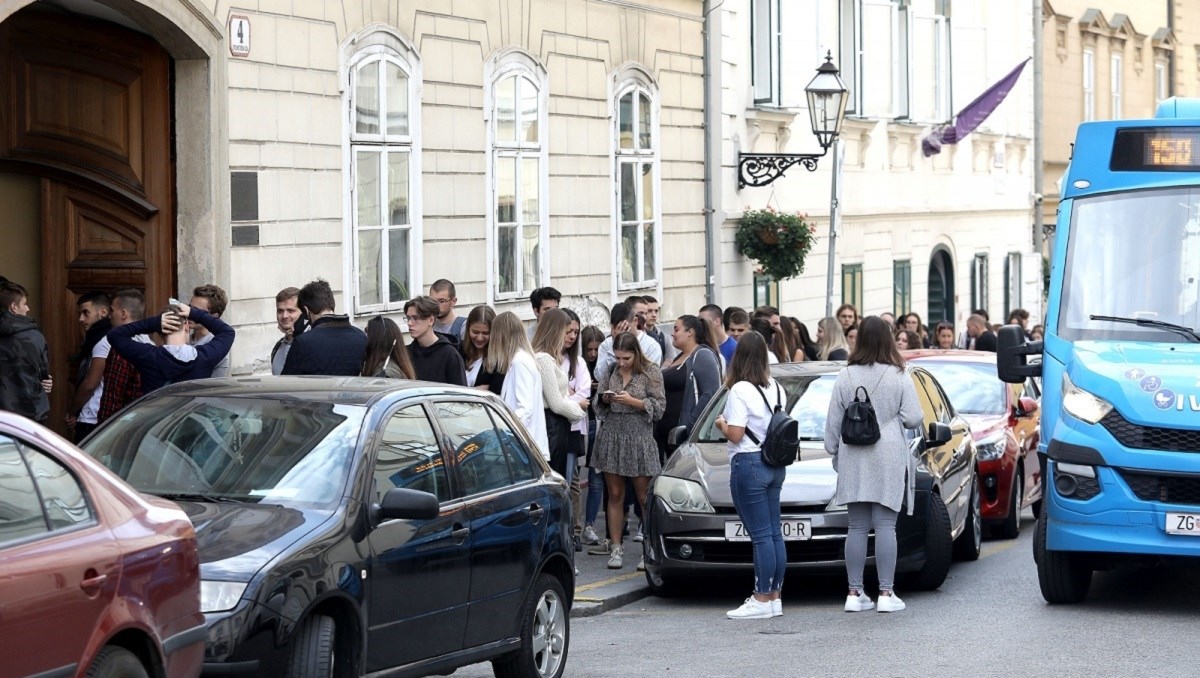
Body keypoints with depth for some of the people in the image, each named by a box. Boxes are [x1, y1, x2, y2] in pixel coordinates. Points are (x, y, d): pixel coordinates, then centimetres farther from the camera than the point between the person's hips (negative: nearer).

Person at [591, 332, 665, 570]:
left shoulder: (651, 371, -3)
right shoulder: (610, 371, 7)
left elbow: (659, 407, -5)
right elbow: (598, 403, 16)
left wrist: (633, 401, -16)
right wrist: (605, 399, -6)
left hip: (639, 438, -3)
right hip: (611, 437, 3)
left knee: (645, 497, 1)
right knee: (615, 495, 6)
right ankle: (615, 548, 12)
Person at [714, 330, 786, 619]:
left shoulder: (740, 390, -14)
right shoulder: (776, 388, 9)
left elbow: (735, 434, -16)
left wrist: (721, 424, 3)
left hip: (748, 464, -8)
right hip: (775, 464, 8)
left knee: (761, 535, -7)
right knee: (774, 533, 10)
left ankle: (762, 599, -4)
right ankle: (775, 596, 14)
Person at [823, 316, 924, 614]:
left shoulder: (845, 377, 1)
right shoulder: (899, 377, -6)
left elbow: (833, 422, 5)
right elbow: (913, 418, -7)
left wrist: (834, 451, 16)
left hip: (853, 461, 2)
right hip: (888, 460, -2)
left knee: (857, 527, 6)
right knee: (885, 525, -2)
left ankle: (855, 593, 6)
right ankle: (886, 593, -4)